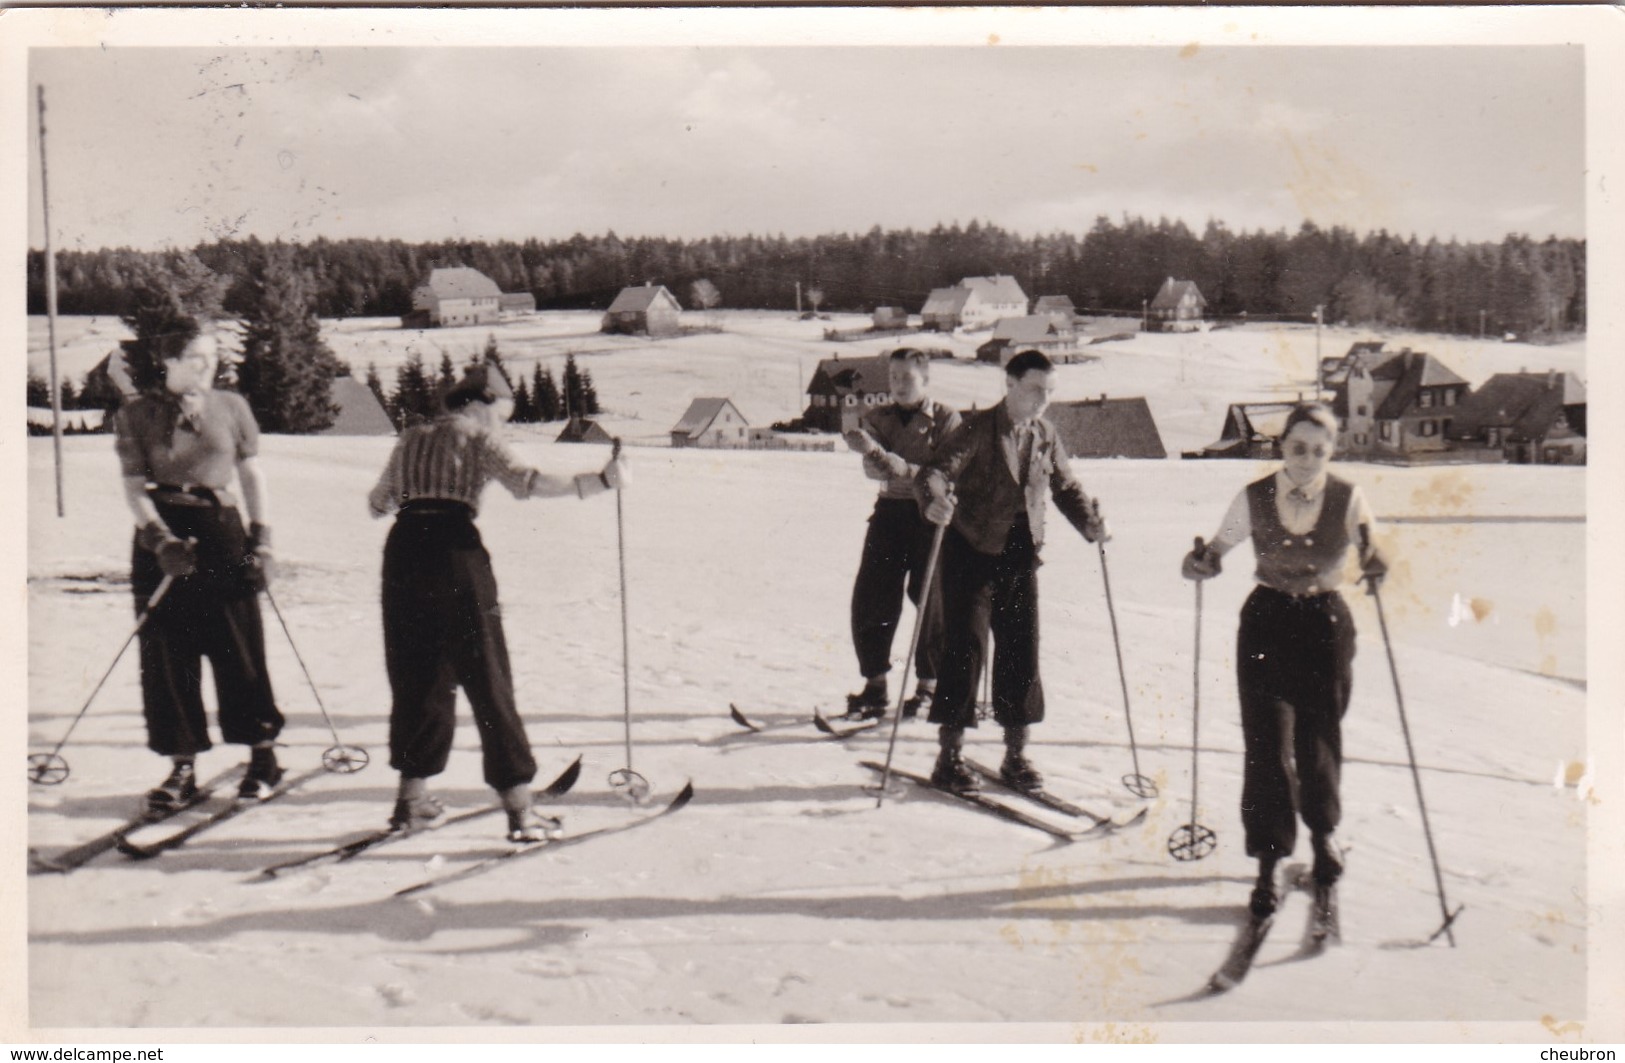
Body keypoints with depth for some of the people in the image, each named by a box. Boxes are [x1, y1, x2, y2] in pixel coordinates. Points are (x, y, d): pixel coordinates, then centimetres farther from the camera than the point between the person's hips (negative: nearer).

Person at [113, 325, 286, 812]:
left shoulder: (231, 406, 6)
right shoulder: (136, 414, 3)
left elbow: (252, 475, 10)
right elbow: (134, 486, -1)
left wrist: (261, 537, 1)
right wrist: (160, 538, -15)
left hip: (221, 530, 0)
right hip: (161, 536, 0)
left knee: (239, 650, 0)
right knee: (166, 655, 1)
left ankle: (263, 756, 13)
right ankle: (182, 768, 11)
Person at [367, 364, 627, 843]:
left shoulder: (411, 439, 23)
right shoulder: (478, 434, 7)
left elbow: (377, 504, 31)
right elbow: (523, 482, -11)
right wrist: (598, 481, -12)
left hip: (403, 548, 5)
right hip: (455, 549, -5)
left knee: (416, 677, 17)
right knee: (488, 682, -2)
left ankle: (412, 796, 19)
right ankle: (519, 805, -3)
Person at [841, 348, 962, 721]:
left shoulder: (946, 419, -2)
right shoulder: (878, 418, 8)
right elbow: (875, 470, -6)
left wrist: (899, 468, -25)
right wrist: (872, 452, -29)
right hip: (889, 511, 4)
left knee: (931, 602, -2)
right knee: (869, 600, 0)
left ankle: (928, 686, 14)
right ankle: (875, 686, 13)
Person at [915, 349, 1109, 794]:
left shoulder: (1046, 436, 8)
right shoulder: (978, 429, -9)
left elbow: (1066, 487, 17)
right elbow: (936, 472, -20)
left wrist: (1091, 524, 0)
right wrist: (935, 501, -42)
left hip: (1021, 557, 5)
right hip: (973, 554, -5)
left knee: (1021, 652, 7)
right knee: (965, 650, -5)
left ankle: (1016, 754, 18)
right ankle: (949, 755, 4)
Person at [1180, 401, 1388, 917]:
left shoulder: (1348, 499, -7)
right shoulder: (1253, 498, -7)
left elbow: (1371, 555, -1)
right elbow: (1221, 547, 3)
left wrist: (1375, 567, -24)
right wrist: (1201, 561, -18)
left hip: (1325, 622, 0)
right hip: (1266, 622, 0)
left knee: (1319, 736, 10)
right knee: (1266, 741, -5)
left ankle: (1323, 831, 39)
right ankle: (1268, 866, 2)